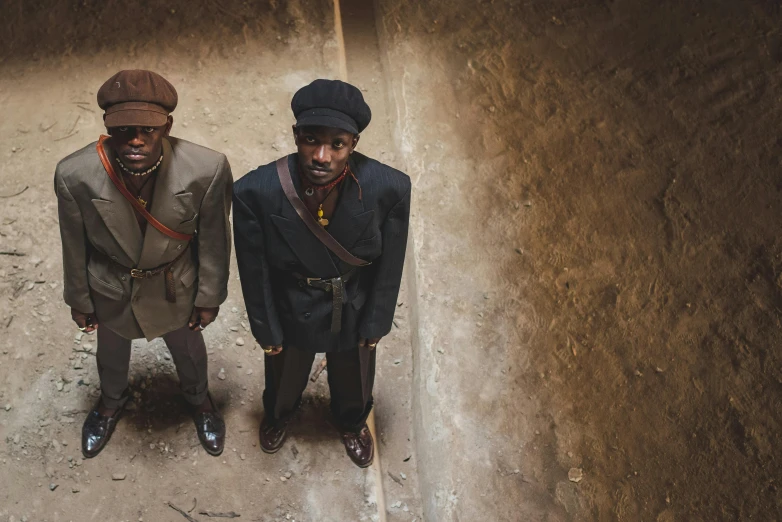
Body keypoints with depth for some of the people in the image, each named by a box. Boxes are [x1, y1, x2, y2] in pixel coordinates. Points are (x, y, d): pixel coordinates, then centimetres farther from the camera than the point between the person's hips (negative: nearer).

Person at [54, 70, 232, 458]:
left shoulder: (207, 170, -34)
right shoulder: (74, 175, -31)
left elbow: (213, 239, -15)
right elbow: (74, 245, -13)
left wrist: (209, 297, -4)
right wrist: (79, 301, 1)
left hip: (176, 284, 0)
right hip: (110, 288, 0)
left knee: (187, 348, 30)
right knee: (111, 352, 31)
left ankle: (199, 399, 63)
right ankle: (111, 401, 65)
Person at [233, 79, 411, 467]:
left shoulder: (390, 188, -33)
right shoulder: (255, 192, -34)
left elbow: (389, 266, -15)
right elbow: (254, 272, -17)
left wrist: (375, 325, -4)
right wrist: (267, 331, -5)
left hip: (354, 314, 1)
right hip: (292, 314, 0)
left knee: (353, 383, 32)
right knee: (284, 380, 32)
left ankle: (352, 423, 69)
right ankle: (277, 415, 70)